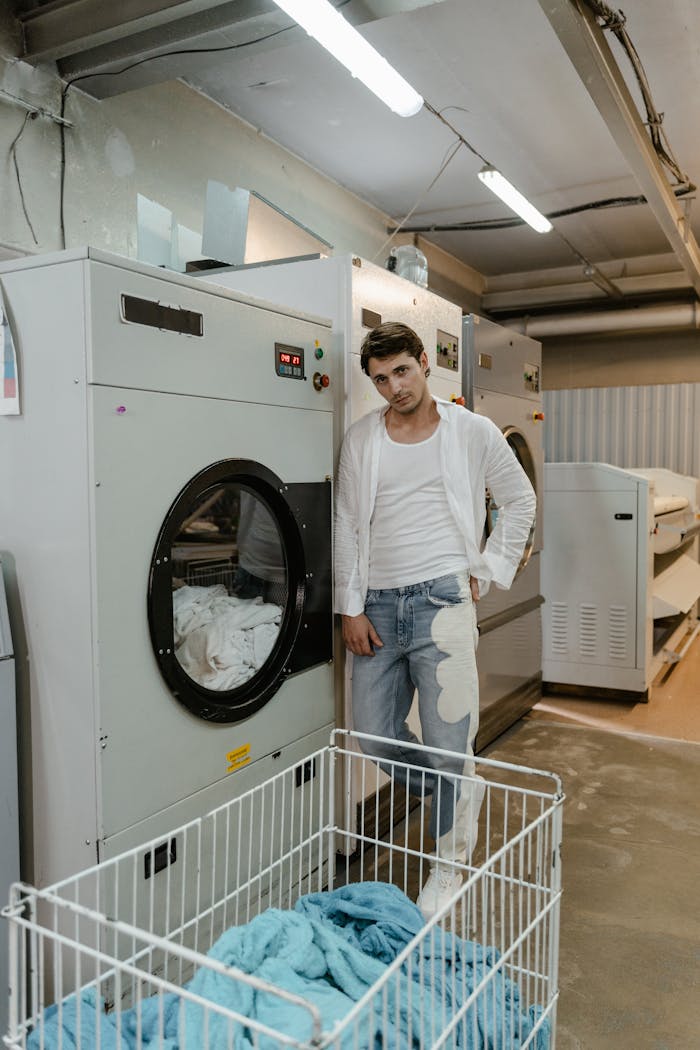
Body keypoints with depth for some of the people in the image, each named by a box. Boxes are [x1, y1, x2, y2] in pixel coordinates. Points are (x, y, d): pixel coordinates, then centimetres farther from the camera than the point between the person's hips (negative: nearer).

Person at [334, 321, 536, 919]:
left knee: (448, 745, -1)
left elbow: (520, 501, 11)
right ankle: (461, 794, 35)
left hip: (442, 601, -3)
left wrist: (487, 572, 2)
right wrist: (350, 608, 1)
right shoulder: (361, 440, 7)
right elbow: (347, 527, 7)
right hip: (377, 606, 4)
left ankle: (448, 864, 22)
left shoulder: (472, 432, 2)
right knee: (376, 736, 7)